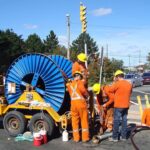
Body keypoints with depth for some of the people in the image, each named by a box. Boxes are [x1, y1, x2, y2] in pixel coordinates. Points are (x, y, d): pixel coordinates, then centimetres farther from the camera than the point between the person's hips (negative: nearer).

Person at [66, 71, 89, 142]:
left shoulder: (69, 84, 15)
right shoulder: (79, 82, -1)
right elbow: (82, 89, -18)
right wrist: (86, 95, -1)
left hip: (73, 103, 4)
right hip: (81, 102, -4)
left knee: (75, 121, 10)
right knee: (84, 120, 5)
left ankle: (76, 138, 14)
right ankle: (85, 137, 9)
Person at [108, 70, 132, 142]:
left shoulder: (117, 83, -15)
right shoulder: (129, 84, 5)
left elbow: (110, 90, -4)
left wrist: (114, 83, 7)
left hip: (118, 105, -6)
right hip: (126, 105, 6)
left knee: (116, 121, 1)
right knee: (124, 120, 12)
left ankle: (115, 137, 6)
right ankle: (124, 136, 17)